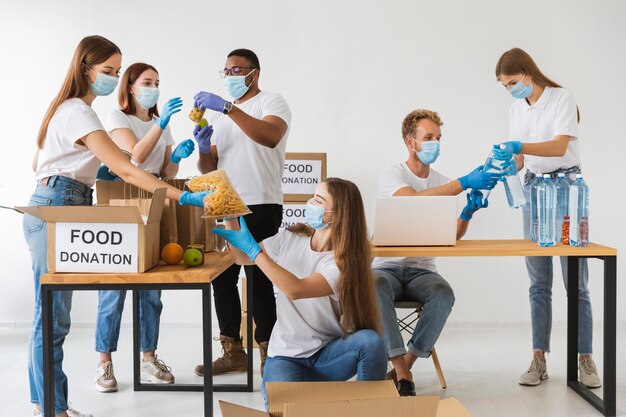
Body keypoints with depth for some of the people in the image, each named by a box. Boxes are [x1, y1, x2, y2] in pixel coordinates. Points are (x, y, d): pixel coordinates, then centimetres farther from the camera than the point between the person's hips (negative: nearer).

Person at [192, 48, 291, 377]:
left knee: (259, 281, -6)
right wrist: (204, 148, -5)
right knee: (222, 279, 8)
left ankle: (268, 355, 4)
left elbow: (271, 137, -24)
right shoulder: (223, 114, 21)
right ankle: (233, 353, 19)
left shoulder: (271, 102, 0)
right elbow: (207, 169, 17)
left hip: (261, 207, -7)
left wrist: (227, 107, -26)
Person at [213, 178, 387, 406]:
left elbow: (295, 289, -29)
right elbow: (241, 257, 8)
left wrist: (252, 248, -28)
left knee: (369, 341, -33)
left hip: (328, 355, -2)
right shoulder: (290, 238, -1)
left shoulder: (346, 261, -17)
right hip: (286, 356, 2)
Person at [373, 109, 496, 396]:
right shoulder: (391, 175, -5)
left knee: (444, 295, -30)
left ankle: (403, 368, -18)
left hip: (422, 270, 3)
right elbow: (415, 201, -28)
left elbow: (452, 235, 2)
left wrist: (467, 213, -20)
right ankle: (402, 373, -30)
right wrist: (465, 182, -32)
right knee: (376, 289, -36)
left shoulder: (442, 182, 9)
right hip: (388, 267, -3)